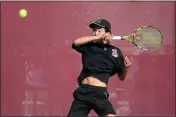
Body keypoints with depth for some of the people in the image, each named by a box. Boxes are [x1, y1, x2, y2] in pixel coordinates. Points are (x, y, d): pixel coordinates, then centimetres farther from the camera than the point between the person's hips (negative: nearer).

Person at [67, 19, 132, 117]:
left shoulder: (115, 51, 7)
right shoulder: (89, 47, 8)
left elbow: (121, 77, 12)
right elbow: (76, 43, -12)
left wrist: (126, 68, -10)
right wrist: (97, 38, -13)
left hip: (99, 93, -2)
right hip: (82, 92, 2)